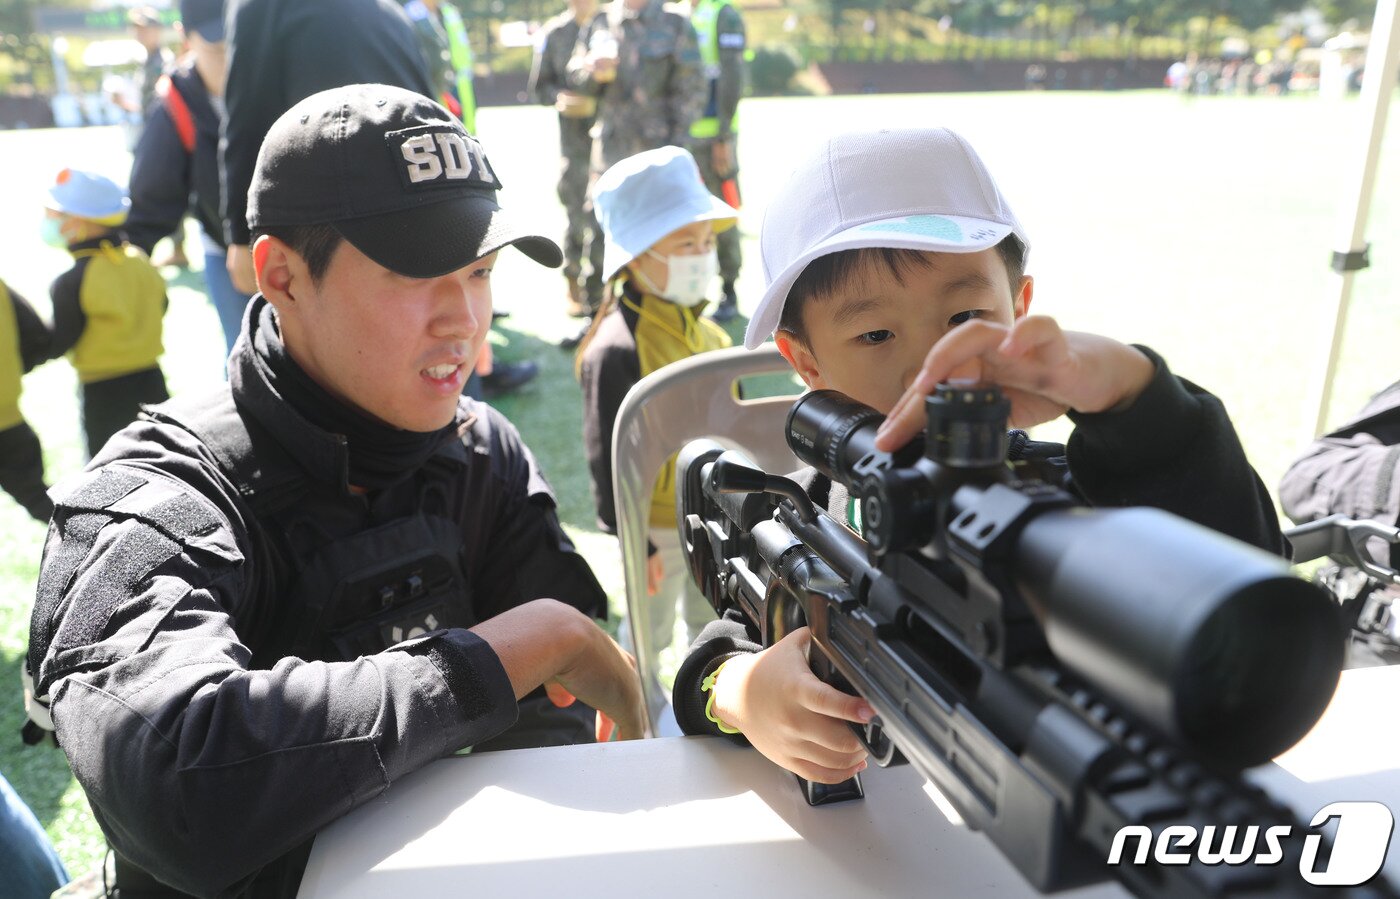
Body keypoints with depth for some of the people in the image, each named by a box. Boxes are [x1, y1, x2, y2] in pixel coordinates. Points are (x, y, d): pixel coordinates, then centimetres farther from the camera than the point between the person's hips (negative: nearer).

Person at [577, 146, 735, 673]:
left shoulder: (703, 330, 1)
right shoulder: (617, 348, -25)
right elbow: (607, 455, -22)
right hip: (659, 526, -7)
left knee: (710, 617, 25)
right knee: (652, 625, 15)